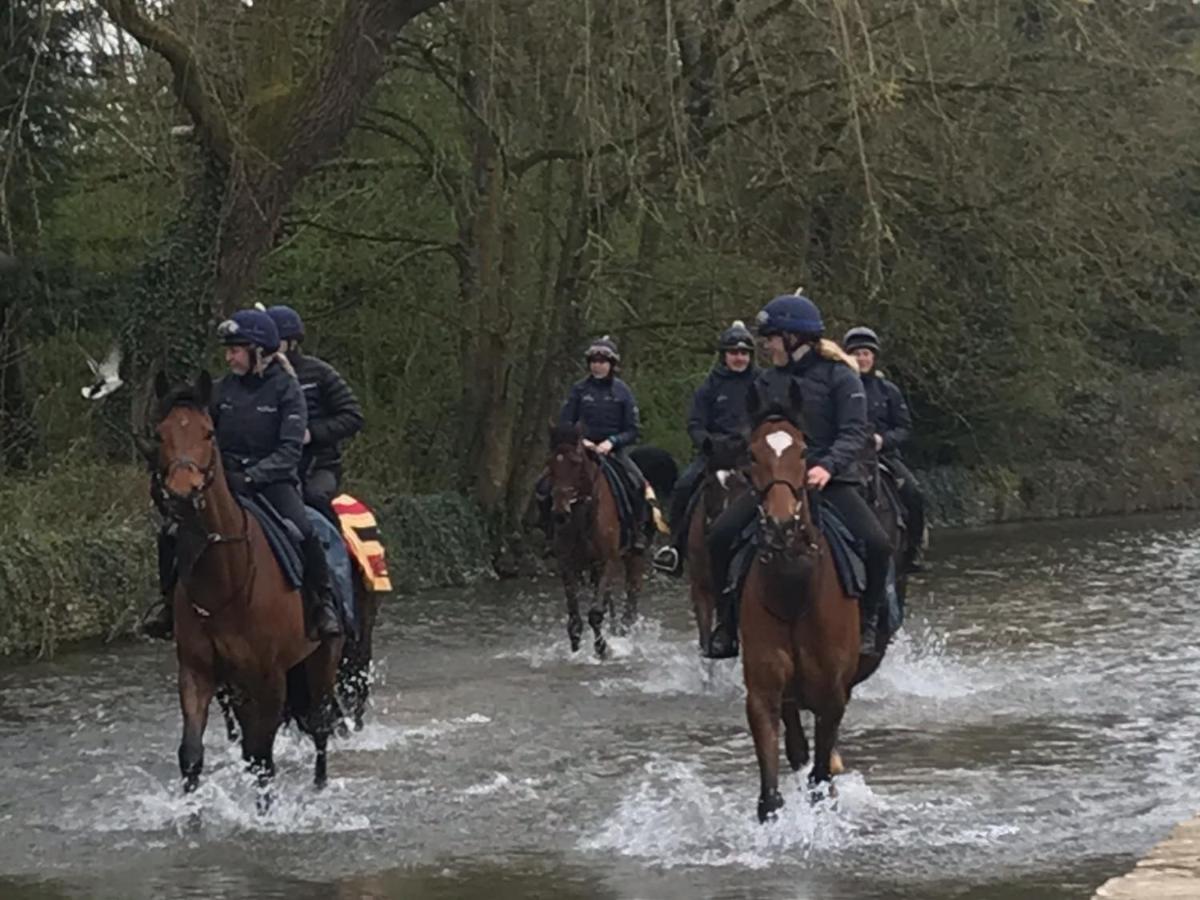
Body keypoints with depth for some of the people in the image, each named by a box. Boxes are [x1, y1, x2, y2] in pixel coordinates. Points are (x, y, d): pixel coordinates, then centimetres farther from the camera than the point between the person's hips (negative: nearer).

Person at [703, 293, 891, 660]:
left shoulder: (839, 376, -3)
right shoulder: (768, 382, 12)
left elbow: (854, 433, -11)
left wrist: (827, 467, -28)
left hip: (831, 479, -4)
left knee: (875, 543, -26)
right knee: (721, 535, -16)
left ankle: (867, 626, -6)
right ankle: (727, 624, -4)